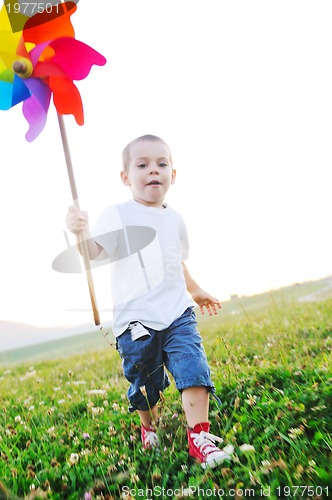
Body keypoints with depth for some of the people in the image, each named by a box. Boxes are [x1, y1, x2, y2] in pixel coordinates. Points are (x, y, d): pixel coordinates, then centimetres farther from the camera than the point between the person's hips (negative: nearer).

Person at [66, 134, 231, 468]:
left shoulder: (175, 219, 11)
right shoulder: (117, 215, -4)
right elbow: (95, 251, -18)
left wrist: (196, 291, 35)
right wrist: (81, 233, -39)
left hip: (178, 314, 4)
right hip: (135, 320, -3)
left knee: (194, 369, -11)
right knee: (144, 383, 11)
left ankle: (199, 438, 3)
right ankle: (148, 426, 39)